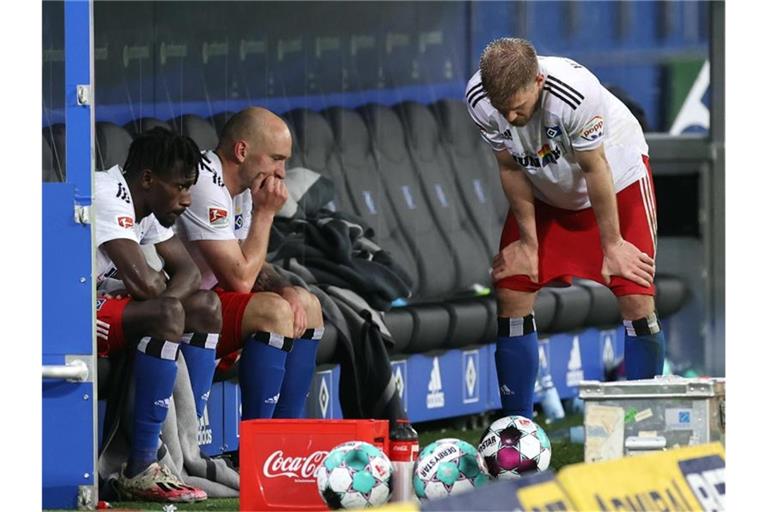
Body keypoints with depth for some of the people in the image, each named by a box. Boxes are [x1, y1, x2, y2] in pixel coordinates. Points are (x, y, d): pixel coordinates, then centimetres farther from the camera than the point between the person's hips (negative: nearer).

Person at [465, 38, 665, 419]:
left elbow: (595, 169, -25)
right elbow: (510, 168, -11)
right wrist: (528, 241, -5)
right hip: (543, 191, 4)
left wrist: (612, 245, -14)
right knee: (510, 296, -5)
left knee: (636, 301, -12)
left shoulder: (576, 93, -39)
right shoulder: (479, 100, -27)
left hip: (617, 177, -4)